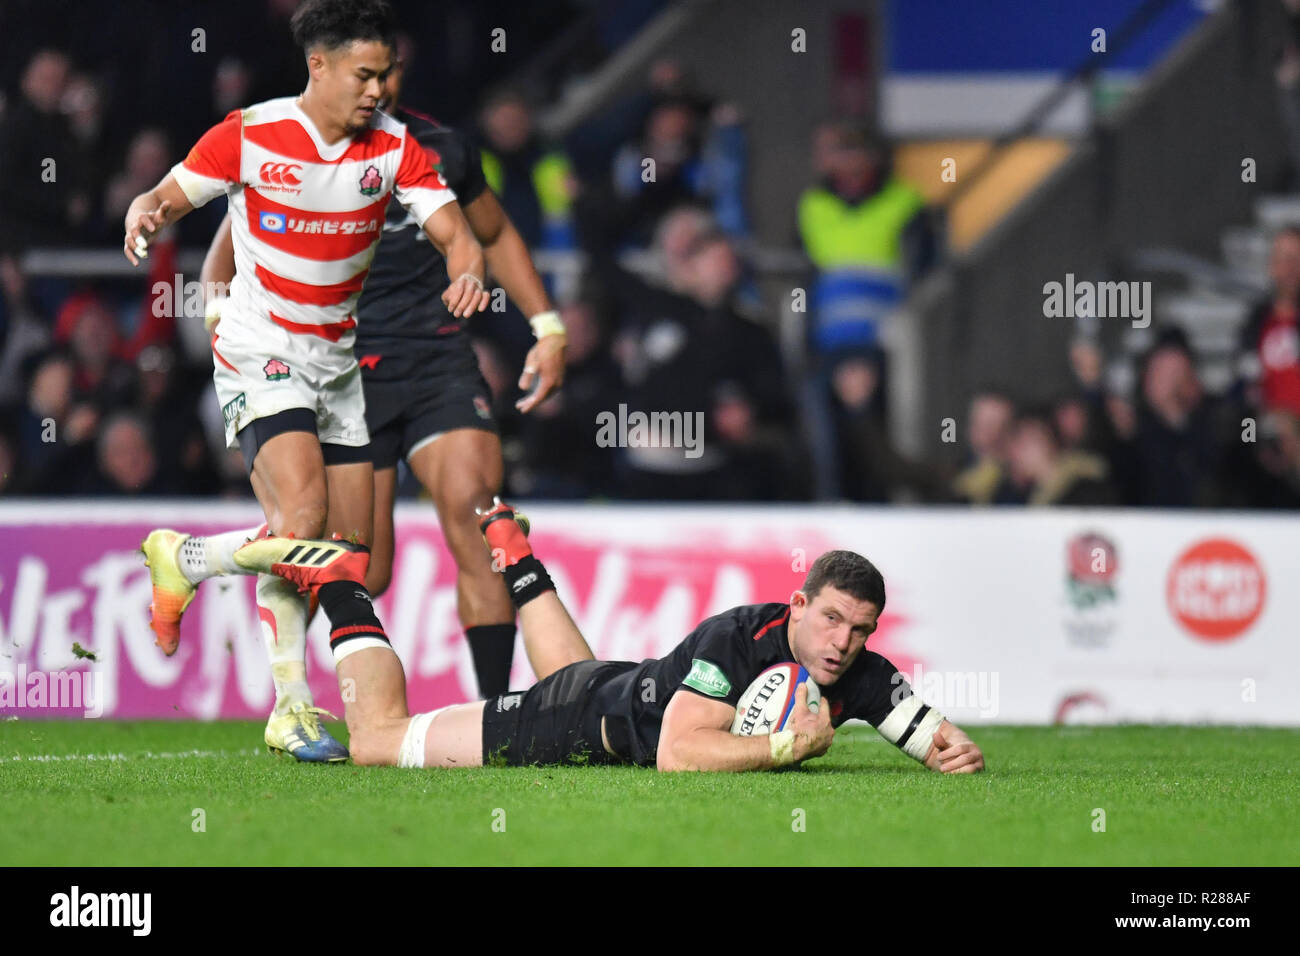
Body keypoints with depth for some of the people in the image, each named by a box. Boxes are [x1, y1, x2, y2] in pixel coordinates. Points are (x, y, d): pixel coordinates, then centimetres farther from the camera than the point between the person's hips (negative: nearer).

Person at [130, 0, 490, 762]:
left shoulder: (396, 148, -2)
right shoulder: (249, 136, -11)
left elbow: (455, 233, -7)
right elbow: (169, 196, -2)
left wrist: (468, 272, -30)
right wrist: (145, 218, -26)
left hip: (337, 357, 5)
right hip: (259, 354, -5)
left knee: (346, 554, 2)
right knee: (304, 524, -23)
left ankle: (292, 713, 14)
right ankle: (179, 562, 4)